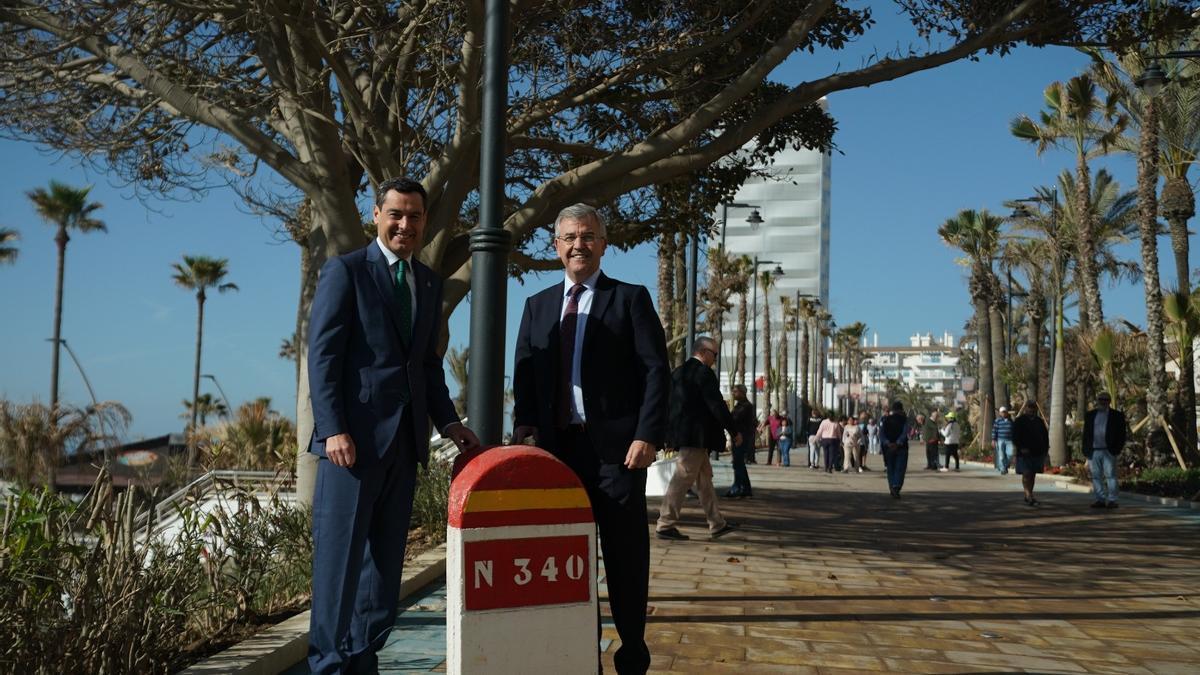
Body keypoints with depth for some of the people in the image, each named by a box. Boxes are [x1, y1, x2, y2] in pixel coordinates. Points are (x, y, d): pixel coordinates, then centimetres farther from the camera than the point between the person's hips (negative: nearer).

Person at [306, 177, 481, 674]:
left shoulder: (429, 283, 16)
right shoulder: (346, 271, -2)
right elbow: (322, 355, -8)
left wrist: (447, 421, 7)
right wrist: (333, 429, -17)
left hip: (405, 439, 6)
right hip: (354, 436, -6)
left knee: (386, 557, 10)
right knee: (340, 555, 0)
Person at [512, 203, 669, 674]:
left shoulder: (630, 298, 4)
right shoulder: (537, 306, 16)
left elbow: (656, 371, -3)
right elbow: (523, 374, 11)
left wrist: (648, 436, -13)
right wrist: (525, 430, -4)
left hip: (616, 446, -3)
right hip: (556, 446, 4)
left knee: (625, 556, 4)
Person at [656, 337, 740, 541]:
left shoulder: (678, 372, 15)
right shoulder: (703, 372, -12)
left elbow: (668, 403, 18)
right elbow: (717, 404, -15)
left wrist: (667, 435, 22)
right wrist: (734, 431, -8)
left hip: (681, 432, 10)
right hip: (697, 435, -10)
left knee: (704, 477, 15)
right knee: (683, 478, -6)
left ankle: (717, 524, 21)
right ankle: (666, 524, -4)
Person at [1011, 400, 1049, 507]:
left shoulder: (1039, 421, 15)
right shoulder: (1019, 421, -1)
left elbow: (1045, 436, 20)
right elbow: (1015, 436, -7)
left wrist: (1046, 449, 11)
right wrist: (1021, 448, -18)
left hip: (1038, 453, 5)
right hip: (1025, 453, -5)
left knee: (1032, 475, 9)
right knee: (1026, 474, -10)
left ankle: (1028, 496, 17)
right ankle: (1029, 497, -17)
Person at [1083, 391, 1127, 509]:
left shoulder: (1117, 415, 6)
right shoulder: (1090, 415, 14)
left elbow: (1121, 434, 4)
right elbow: (1086, 433, 14)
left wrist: (1117, 449, -7)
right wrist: (1086, 451, 6)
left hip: (1108, 451, -3)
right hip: (1093, 451, 3)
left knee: (1110, 476, -5)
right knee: (1096, 477, 4)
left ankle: (1111, 500, -3)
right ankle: (1100, 500, 8)